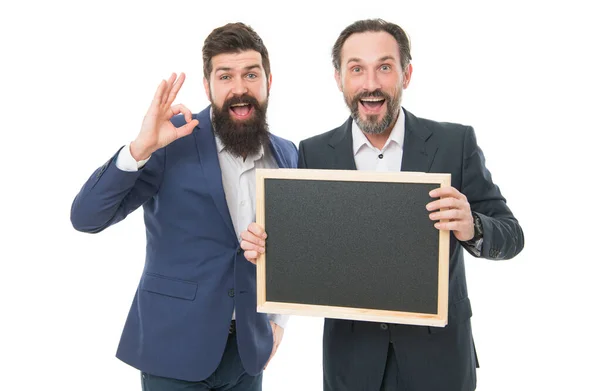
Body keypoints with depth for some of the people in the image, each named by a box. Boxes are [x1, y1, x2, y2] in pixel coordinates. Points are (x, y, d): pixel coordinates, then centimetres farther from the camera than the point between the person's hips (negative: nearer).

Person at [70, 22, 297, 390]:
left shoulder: (286, 154, 1)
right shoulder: (171, 140, -12)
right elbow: (86, 218, -16)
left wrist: (279, 319, 5)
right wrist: (140, 149, -28)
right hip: (174, 346, -3)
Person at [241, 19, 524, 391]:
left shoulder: (455, 142, -8)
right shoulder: (313, 153, -4)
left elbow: (511, 235, -6)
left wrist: (472, 228, -27)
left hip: (437, 351, 0)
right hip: (351, 353, 1)